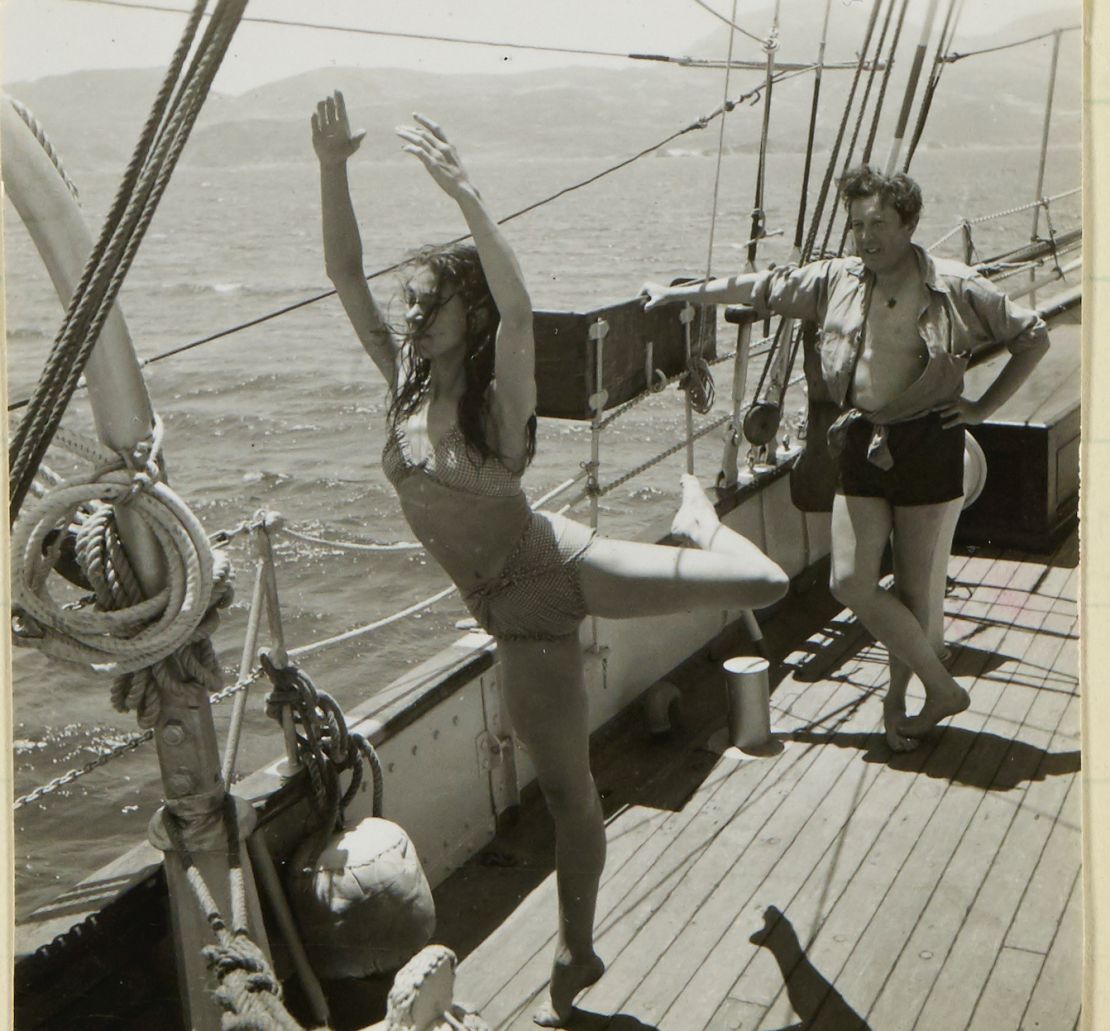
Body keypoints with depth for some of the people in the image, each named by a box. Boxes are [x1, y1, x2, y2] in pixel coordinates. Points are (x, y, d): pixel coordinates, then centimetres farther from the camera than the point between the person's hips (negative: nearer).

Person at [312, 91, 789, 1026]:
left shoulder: (500, 395, -22)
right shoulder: (405, 379, -5)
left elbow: (520, 307, -44)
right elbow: (346, 277, -11)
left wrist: (466, 196, -53)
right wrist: (333, 171, -23)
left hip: (562, 568, -4)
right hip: (517, 616, 4)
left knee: (763, 581, -7)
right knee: (566, 789, 19)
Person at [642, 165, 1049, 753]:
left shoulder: (954, 288, -5)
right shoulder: (835, 280, 5)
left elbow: (1034, 336, 3)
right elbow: (758, 288, 12)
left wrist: (984, 407, -2)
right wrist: (677, 293, 15)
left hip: (928, 446, -3)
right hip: (860, 446, 4)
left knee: (919, 588, 3)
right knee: (851, 582, -2)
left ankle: (899, 695, 25)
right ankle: (943, 689, 15)